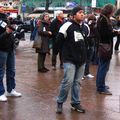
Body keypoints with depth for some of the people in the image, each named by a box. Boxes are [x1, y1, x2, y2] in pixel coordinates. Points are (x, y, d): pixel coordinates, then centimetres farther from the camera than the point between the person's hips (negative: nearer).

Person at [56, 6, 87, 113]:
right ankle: (60, 102, 8)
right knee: (68, 81, -10)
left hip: (81, 60, 6)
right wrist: (66, 51, 2)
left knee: (77, 82, 11)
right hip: (70, 60, -6)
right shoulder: (68, 26, -11)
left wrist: (83, 54, 13)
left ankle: (76, 103, 22)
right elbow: (59, 41, -8)